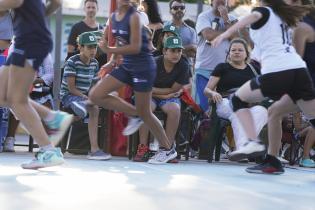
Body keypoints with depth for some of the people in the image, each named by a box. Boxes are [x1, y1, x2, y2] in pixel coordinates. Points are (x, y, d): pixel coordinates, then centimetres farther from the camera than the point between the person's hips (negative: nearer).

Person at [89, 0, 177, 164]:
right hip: (126, 66, 7)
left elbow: (135, 47, -20)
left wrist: (110, 51, -18)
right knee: (95, 95, -3)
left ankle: (168, 149, 17)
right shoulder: (113, 17, 6)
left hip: (143, 67, -7)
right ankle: (134, 114, 10)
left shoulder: (134, 16, -16)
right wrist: (112, 60, 5)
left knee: (144, 112, 0)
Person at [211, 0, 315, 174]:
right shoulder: (284, 17, 28)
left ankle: (252, 142, -4)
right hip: (300, 70, 5)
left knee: (238, 99, 15)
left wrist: (225, 34, -24)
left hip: (275, 73, -5)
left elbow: (253, 17, -12)